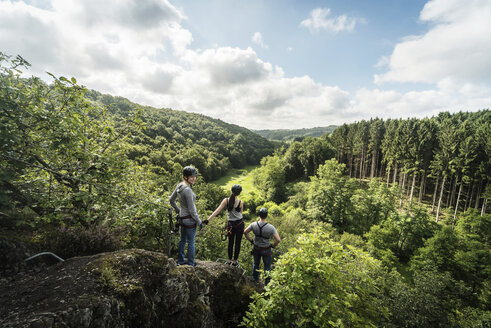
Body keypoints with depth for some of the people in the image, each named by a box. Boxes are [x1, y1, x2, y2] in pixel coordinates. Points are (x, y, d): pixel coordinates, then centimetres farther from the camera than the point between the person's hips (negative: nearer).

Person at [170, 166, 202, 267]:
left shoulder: (179, 185, -1)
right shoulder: (188, 190, -27)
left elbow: (172, 200, 12)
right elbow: (192, 210, -22)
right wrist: (199, 222, -10)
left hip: (182, 217, 9)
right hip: (190, 219, -8)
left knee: (183, 240, 23)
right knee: (191, 242, 10)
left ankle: (180, 260, 40)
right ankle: (190, 263, 27)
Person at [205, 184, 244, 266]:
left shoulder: (226, 200, -12)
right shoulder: (240, 202, -14)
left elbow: (217, 211, -17)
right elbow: (240, 213, 0)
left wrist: (208, 219, -17)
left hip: (231, 224, 2)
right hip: (240, 224, -2)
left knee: (230, 242, 20)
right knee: (238, 243, 14)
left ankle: (230, 259, 37)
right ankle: (235, 261, 27)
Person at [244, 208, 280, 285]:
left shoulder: (253, 225, -19)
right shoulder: (271, 227, -27)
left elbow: (245, 232, -7)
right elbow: (278, 240, -28)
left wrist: (251, 241, 4)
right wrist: (273, 246, -9)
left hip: (256, 249, 3)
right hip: (266, 250, -3)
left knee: (256, 264, 28)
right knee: (267, 267, 20)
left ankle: (255, 279, 50)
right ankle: (267, 283, 37)